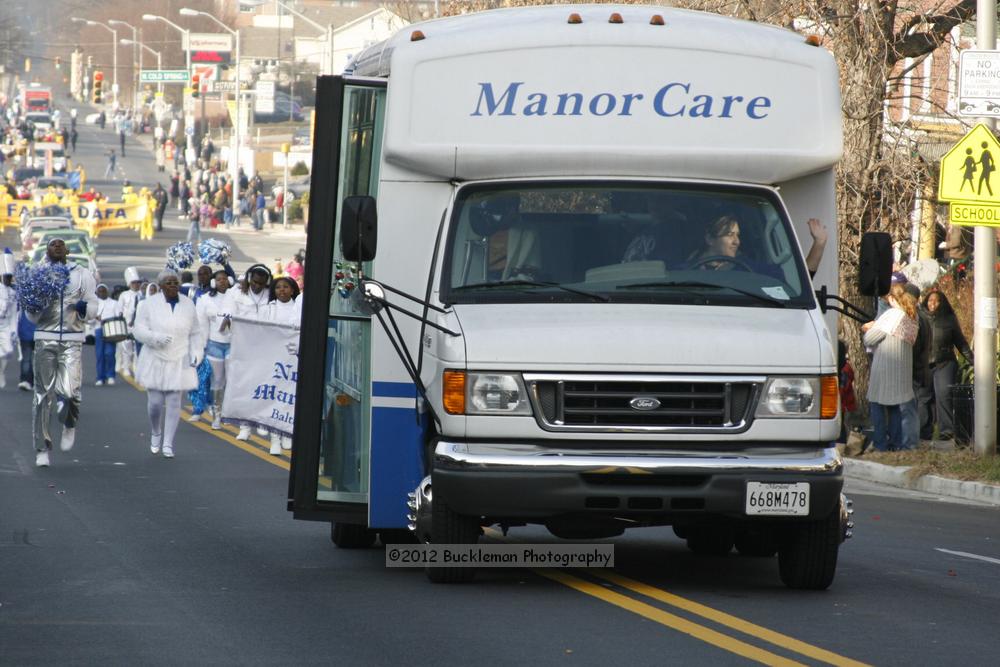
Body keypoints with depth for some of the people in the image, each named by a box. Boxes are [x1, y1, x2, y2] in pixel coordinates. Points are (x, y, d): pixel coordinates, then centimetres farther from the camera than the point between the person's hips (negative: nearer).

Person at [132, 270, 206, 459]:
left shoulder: (188, 304, 6)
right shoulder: (150, 304, -2)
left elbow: (195, 333, 12)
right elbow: (139, 330, -5)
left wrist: (197, 352, -3)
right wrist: (156, 338, -22)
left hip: (178, 363, 2)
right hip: (155, 360, -2)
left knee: (174, 402, -2)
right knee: (155, 402, -2)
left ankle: (168, 444, 3)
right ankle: (156, 433, 27)